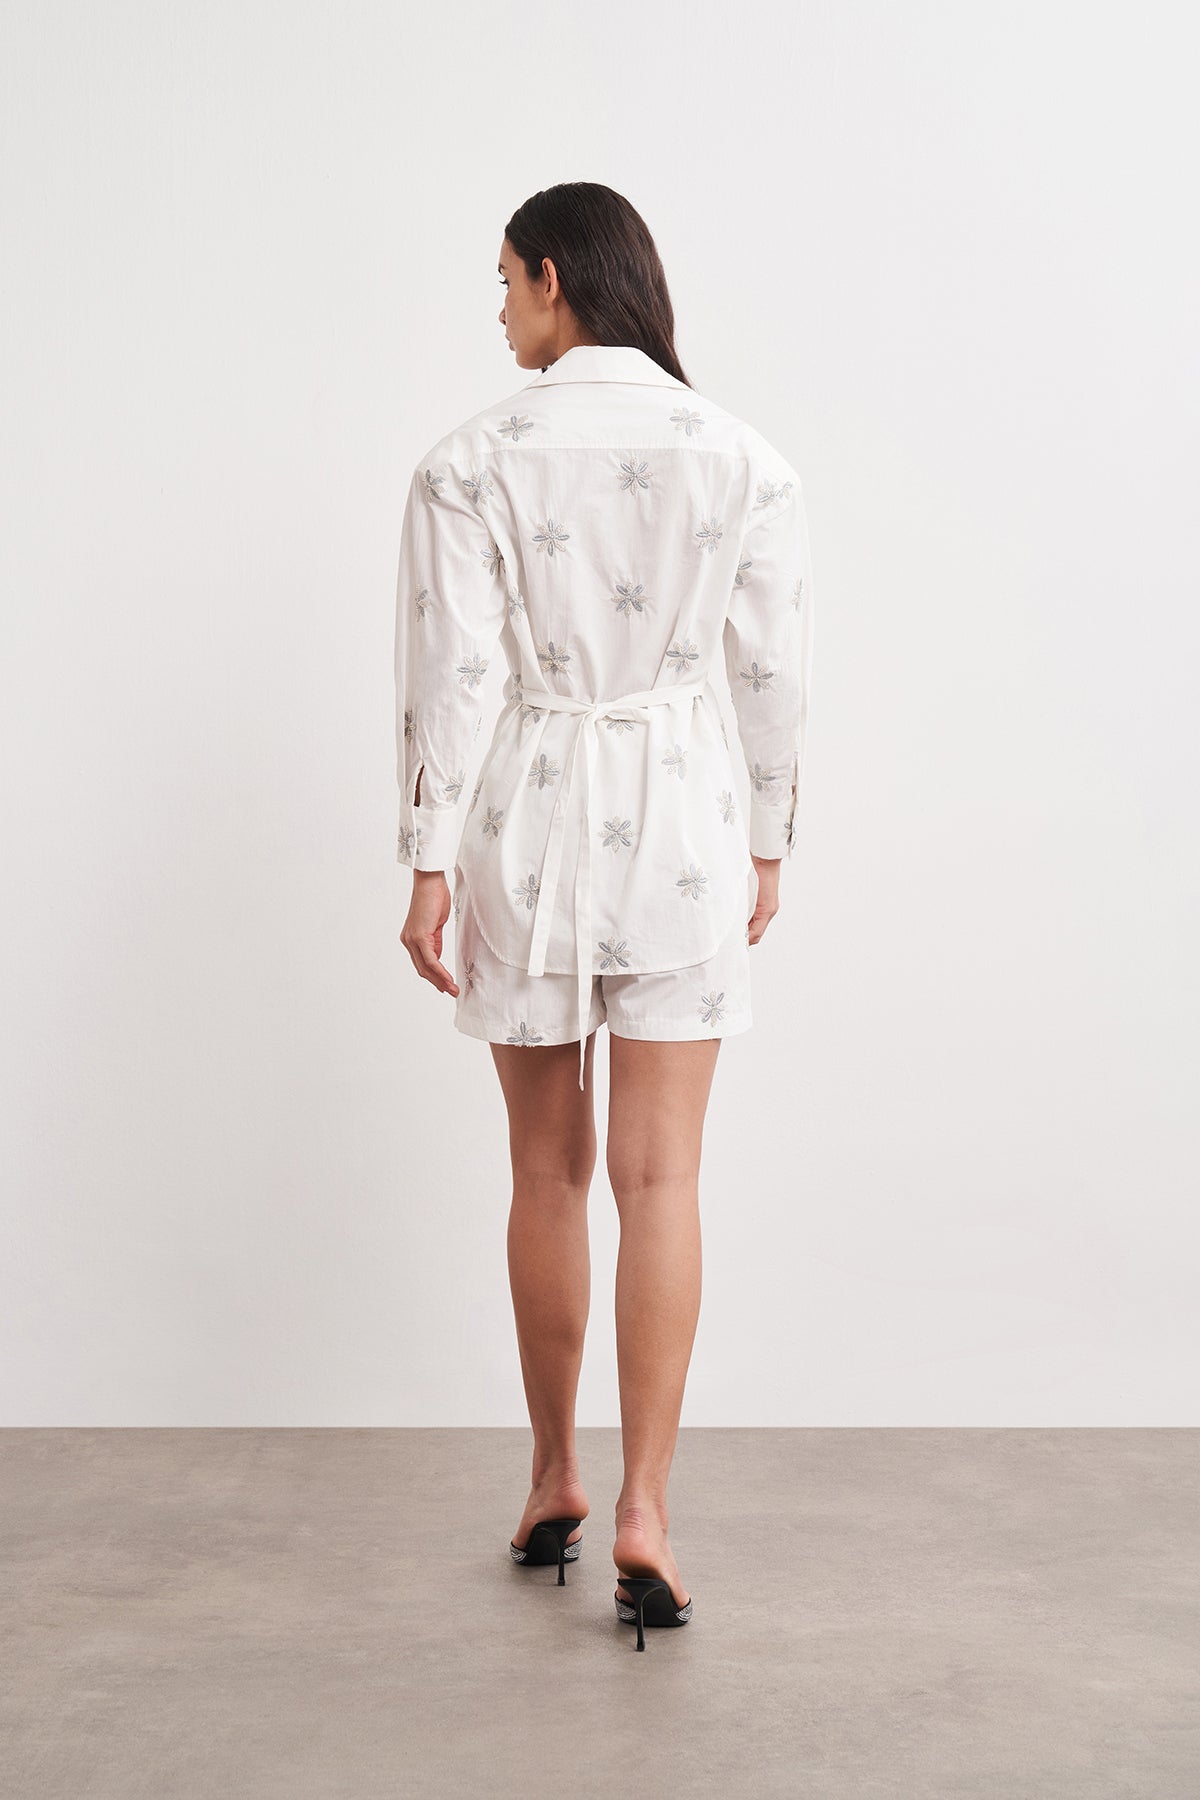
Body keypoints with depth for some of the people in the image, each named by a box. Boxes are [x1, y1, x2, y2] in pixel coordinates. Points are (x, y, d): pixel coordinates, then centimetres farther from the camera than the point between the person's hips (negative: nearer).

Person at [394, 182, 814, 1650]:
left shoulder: (473, 462, -6)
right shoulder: (743, 458, 0)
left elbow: (446, 672, -8)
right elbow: (774, 673, 1)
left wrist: (429, 865, -2)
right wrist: (768, 845, 12)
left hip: (532, 812, 0)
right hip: (684, 814, 1)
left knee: (548, 1167, 13)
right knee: (659, 1175, 2)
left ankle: (555, 1477, 26)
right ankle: (644, 1510, -4)